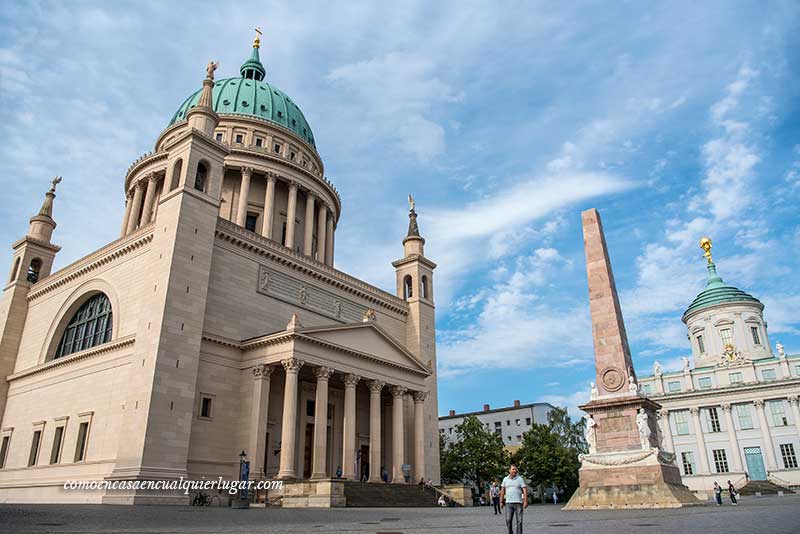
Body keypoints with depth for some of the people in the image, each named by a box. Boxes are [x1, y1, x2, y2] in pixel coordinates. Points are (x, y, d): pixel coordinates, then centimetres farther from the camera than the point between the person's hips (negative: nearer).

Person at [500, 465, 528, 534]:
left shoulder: (520, 479, -2)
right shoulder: (505, 479, 6)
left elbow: (525, 490, -6)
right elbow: (502, 491, 9)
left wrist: (525, 501, -16)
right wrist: (501, 502, 5)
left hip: (518, 503, -2)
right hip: (508, 503, 2)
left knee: (519, 521, -2)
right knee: (508, 520, -2)